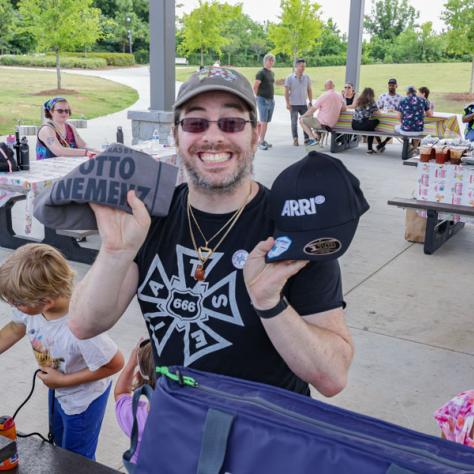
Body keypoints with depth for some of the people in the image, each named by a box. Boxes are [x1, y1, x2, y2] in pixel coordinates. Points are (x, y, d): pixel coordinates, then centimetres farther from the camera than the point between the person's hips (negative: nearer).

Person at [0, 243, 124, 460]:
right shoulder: (33, 305, -26)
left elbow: (115, 363, -28)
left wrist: (64, 381, -23)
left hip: (83, 398, -7)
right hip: (57, 391, 7)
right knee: (60, 448, 33)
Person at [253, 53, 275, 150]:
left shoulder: (272, 73, 15)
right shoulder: (261, 73, -10)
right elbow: (255, 87, -12)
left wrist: (272, 97, 13)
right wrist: (259, 97, -3)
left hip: (271, 100, 8)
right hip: (263, 100, -8)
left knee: (267, 122, 9)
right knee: (263, 122, -11)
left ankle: (262, 140, 16)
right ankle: (260, 142, -9)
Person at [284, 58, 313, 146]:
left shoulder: (306, 77, 6)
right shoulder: (290, 78, -3)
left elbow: (309, 90, 12)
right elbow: (286, 91, -3)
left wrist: (310, 102, 7)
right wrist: (287, 103, -10)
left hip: (304, 104, 3)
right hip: (293, 104, -3)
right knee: (294, 122, 2)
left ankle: (306, 139, 9)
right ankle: (295, 139, 9)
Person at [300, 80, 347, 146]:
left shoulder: (324, 96, -16)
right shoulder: (340, 96, 3)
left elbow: (313, 109, -12)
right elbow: (344, 108, 17)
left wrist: (303, 115, 2)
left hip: (322, 124, -8)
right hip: (332, 125, 8)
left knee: (302, 120, 3)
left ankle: (312, 138, -7)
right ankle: (317, 137, 33)